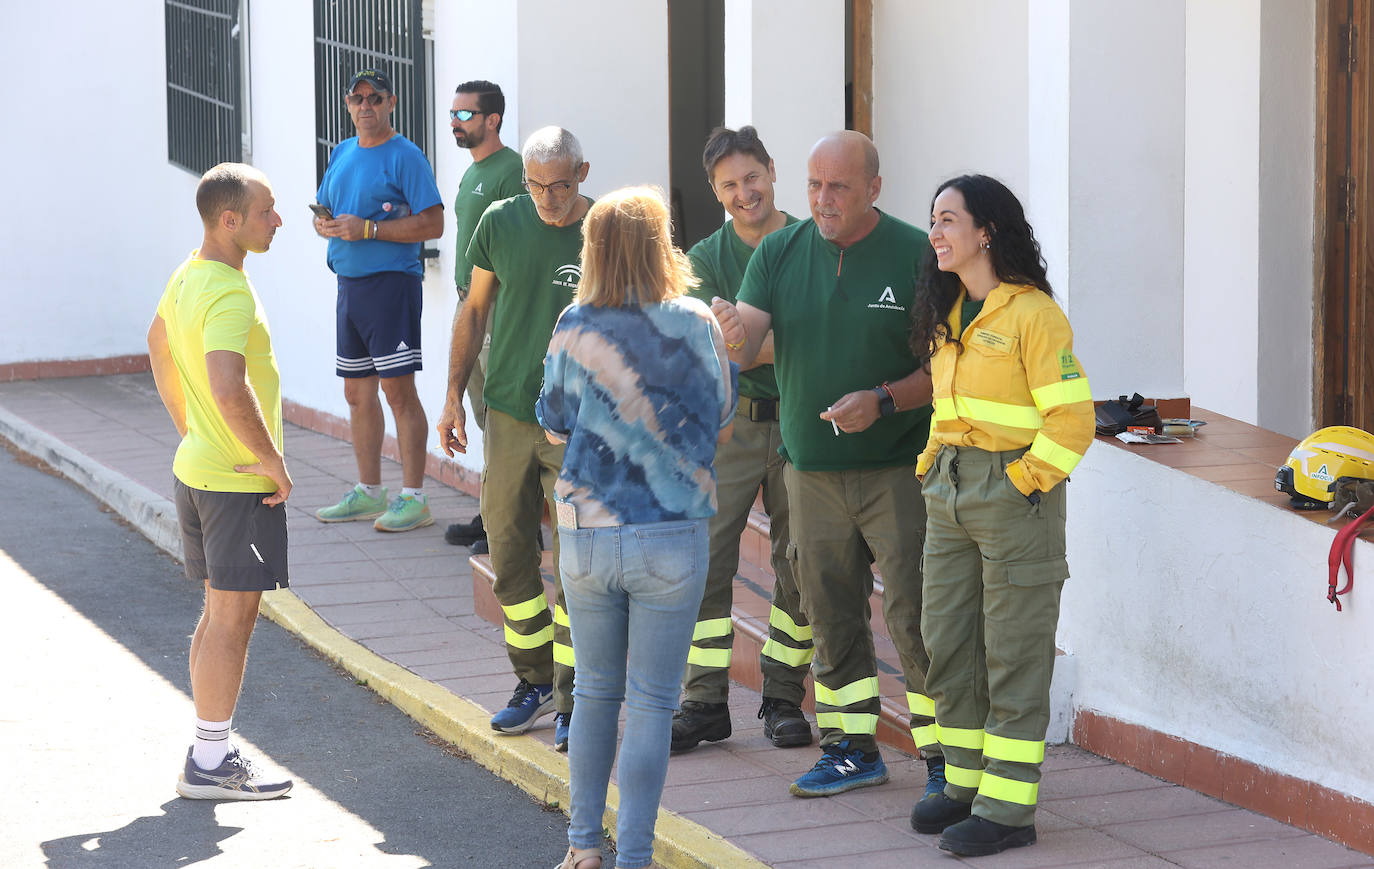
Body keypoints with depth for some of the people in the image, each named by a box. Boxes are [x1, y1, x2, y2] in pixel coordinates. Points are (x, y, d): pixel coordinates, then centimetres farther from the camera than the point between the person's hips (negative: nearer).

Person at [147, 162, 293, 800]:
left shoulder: (187, 277, 8)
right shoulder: (229, 295, -22)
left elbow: (159, 344, 26)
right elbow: (229, 389, -35)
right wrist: (273, 461, -22)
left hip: (198, 468, 10)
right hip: (240, 483, -10)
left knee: (218, 614, 16)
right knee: (233, 619, -3)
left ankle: (212, 749, 22)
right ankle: (210, 764, 1)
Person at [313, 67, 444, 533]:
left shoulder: (405, 157, -8)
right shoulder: (342, 155, 16)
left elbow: (433, 224, -15)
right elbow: (321, 213, 23)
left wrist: (367, 229, -19)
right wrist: (326, 225, -2)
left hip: (391, 281, -8)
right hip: (349, 284, 8)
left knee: (398, 390, -9)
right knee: (357, 393, 13)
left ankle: (414, 498, -6)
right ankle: (369, 493, 22)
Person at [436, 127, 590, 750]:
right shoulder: (501, 224, 1)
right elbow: (475, 311, 12)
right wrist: (454, 396, 10)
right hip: (508, 413, 3)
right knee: (509, 557, 8)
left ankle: (572, 699, 7)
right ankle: (535, 681, 23)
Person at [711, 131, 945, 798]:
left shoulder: (917, 256, -7)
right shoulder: (780, 253, 4)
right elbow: (744, 349, -4)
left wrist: (883, 401, -20)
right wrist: (731, 336, -28)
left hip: (898, 468, -4)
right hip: (812, 470, 4)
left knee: (913, 616, -7)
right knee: (831, 614, 11)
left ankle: (946, 759, 2)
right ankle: (852, 748, 23)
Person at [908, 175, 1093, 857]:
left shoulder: (1031, 313, -13)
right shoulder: (947, 314, 12)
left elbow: (1071, 417, -16)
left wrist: (1023, 482, -15)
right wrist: (933, 464, 14)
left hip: (1015, 488, -8)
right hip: (948, 490, 8)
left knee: (1013, 653, -2)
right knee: (946, 643, 11)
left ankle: (1009, 805, 2)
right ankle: (967, 782, 21)